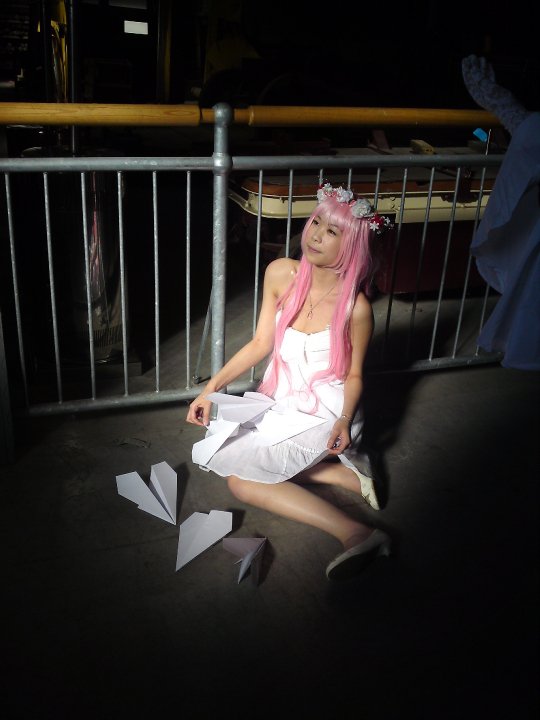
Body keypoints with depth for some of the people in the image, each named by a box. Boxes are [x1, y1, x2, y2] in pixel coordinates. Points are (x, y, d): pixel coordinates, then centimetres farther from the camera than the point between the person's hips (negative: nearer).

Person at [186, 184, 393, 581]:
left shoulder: (356, 308, -22)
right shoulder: (281, 274, -9)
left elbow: (353, 374, -6)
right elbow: (260, 344, 0)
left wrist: (344, 421, -23)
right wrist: (211, 388, -5)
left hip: (325, 415, -7)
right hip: (280, 402, 7)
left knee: (241, 478, -18)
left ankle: (358, 534, -15)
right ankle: (346, 474, 2)